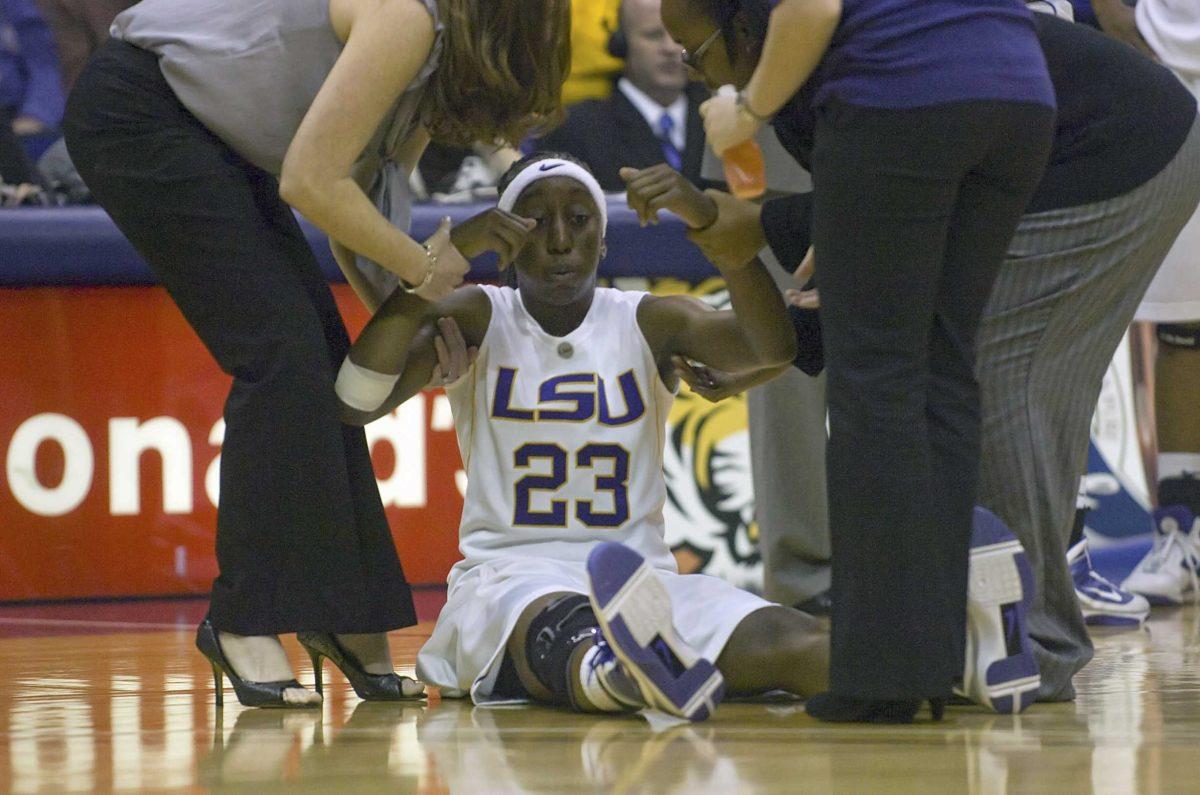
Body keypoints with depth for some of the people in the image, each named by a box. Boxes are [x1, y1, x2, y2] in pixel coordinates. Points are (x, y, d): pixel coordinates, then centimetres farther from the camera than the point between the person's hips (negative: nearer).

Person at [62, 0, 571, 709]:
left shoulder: (436, 66, 8)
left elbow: (354, 197, 10)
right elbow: (311, 182, -24)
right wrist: (423, 269, -14)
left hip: (214, 137, 10)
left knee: (319, 353, 3)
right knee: (280, 348, -15)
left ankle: (345, 622, 8)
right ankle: (245, 622, -12)